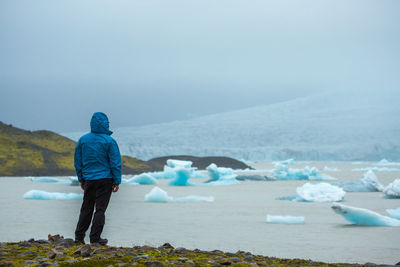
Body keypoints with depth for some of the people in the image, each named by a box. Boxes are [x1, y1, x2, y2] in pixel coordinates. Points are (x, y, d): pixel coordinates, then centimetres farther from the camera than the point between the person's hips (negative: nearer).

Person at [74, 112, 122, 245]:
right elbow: (115, 163, -9)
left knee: (86, 208, 13)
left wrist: (81, 179, 18)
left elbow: (77, 162, 9)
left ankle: (79, 236, 12)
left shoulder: (83, 140, 3)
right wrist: (117, 182, -2)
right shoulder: (109, 141, -10)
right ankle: (95, 238, -1)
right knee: (100, 208, 1)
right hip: (105, 179, -4)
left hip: (88, 179, 4)